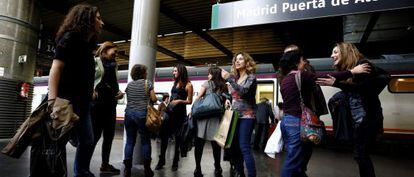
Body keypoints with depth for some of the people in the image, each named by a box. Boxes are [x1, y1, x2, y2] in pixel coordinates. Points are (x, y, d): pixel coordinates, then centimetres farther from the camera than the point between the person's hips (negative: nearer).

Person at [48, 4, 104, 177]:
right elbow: (56, 68, -16)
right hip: (67, 101, -8)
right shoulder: (70, 37, -6)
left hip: (82, 103, 9)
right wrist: (53, 100, -26)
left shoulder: (86, 44, 18)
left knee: (87, 141, 11)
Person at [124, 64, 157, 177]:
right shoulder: (147, 83, 2)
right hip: (141, 114, -4)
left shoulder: (129, 85, 14)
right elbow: (154, 99, -2)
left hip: (129, 113, 4)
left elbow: (128, 99, 15)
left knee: (130, 141, 7)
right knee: (145, 141, 4)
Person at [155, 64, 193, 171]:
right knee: (164, 134, 1)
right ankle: (161, 160, 12)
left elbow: (189, 101, -3)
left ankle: (175, 162, 16)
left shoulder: (188, 85, -4)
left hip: (180, 112, -5)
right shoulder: (175, 83, 15)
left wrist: (180, 101, -17)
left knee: (177, 136, 4)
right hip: (170, 111, 6)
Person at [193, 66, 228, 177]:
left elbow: (198, 98, 3)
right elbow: (225, 102, 6)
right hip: (217, 117, 3)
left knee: (199, 143, 2)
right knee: (216, 144, 7)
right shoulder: (224, 87, 14)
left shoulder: (207, 83, 6)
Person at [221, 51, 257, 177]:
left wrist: (229, 79, -23)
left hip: (246, 116, -6)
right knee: (234, 146, 7)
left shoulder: (251, 77, -4)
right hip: (235, 116, 7)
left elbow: (243, 92, -21)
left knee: (244, 147, -13)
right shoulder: (235, 78, 15)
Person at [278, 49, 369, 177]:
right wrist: (352, 71, -10)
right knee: (293, 162, -3)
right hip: (296, 122, -9)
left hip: (286, 121, 9)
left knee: (293, 159, 15)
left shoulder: (284, 79, 14)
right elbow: (326, 77, -15)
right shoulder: (301, 76, -10)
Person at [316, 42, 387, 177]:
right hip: (357, 119, 8)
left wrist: (336, 83, -25)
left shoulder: (362, 64, -6)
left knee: (360, 154, -7)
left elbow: (364, 87, -22)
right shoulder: (346, 71, 17)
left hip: (367, 117, -8)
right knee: (361, 154, 10)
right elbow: (349, 92, 11)